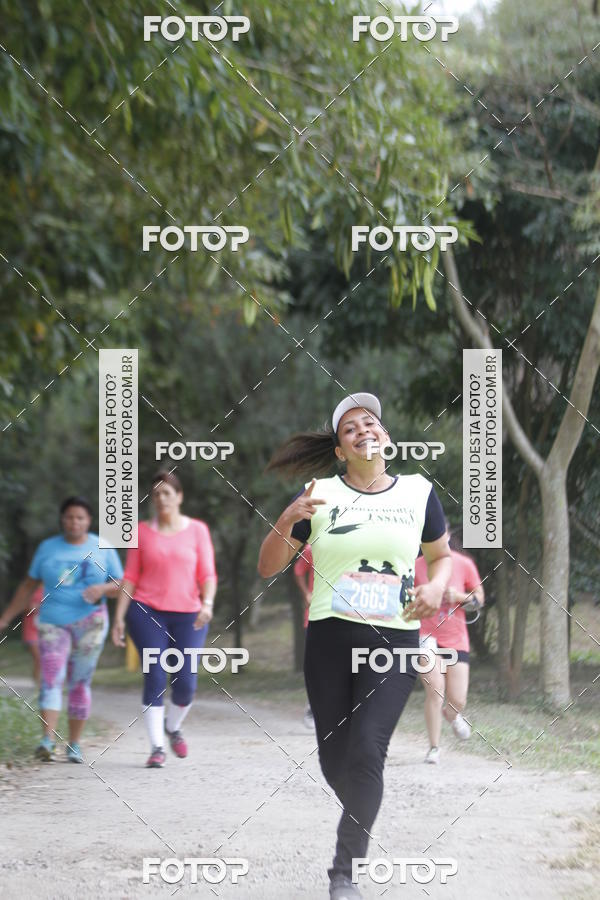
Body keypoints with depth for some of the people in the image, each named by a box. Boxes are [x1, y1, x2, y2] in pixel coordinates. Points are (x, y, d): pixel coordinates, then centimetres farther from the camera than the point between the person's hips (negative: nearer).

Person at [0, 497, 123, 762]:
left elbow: (120, 586, 6)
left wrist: (102, 589, -16)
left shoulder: (103, 549, 4)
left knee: (80, 683, 2)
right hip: (53, 623, 0)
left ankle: (74, 744, 12)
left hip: (90, 622, 0)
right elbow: (28, 586, 12)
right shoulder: (48, 548, 6)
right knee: (51, 680, -15)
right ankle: (48, 741, -26)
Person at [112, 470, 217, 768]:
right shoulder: (143, 531, 7)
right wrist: (119, 618, 3)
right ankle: (157, 747, -5)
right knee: (155, 678, -10)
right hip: (147, 612, 0)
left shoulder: (197, 530, 6)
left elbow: (208, 574, 2)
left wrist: (207, 603, -16)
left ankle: (173, 727, 27)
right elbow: (130, 577, 8)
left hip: (188, 615, 0)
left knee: (185, 681, -4)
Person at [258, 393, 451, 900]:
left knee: (366, 750, -18)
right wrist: (286, 521, -16)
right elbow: (268, 568, 3)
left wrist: (436, 588, -3)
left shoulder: (418, 492, 4)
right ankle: (362, 819, 36)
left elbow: (441, 556, 19)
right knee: (334, 758, 4)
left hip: (394, 644, -1)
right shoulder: (319, 495, 2)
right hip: (330, 639, 1)